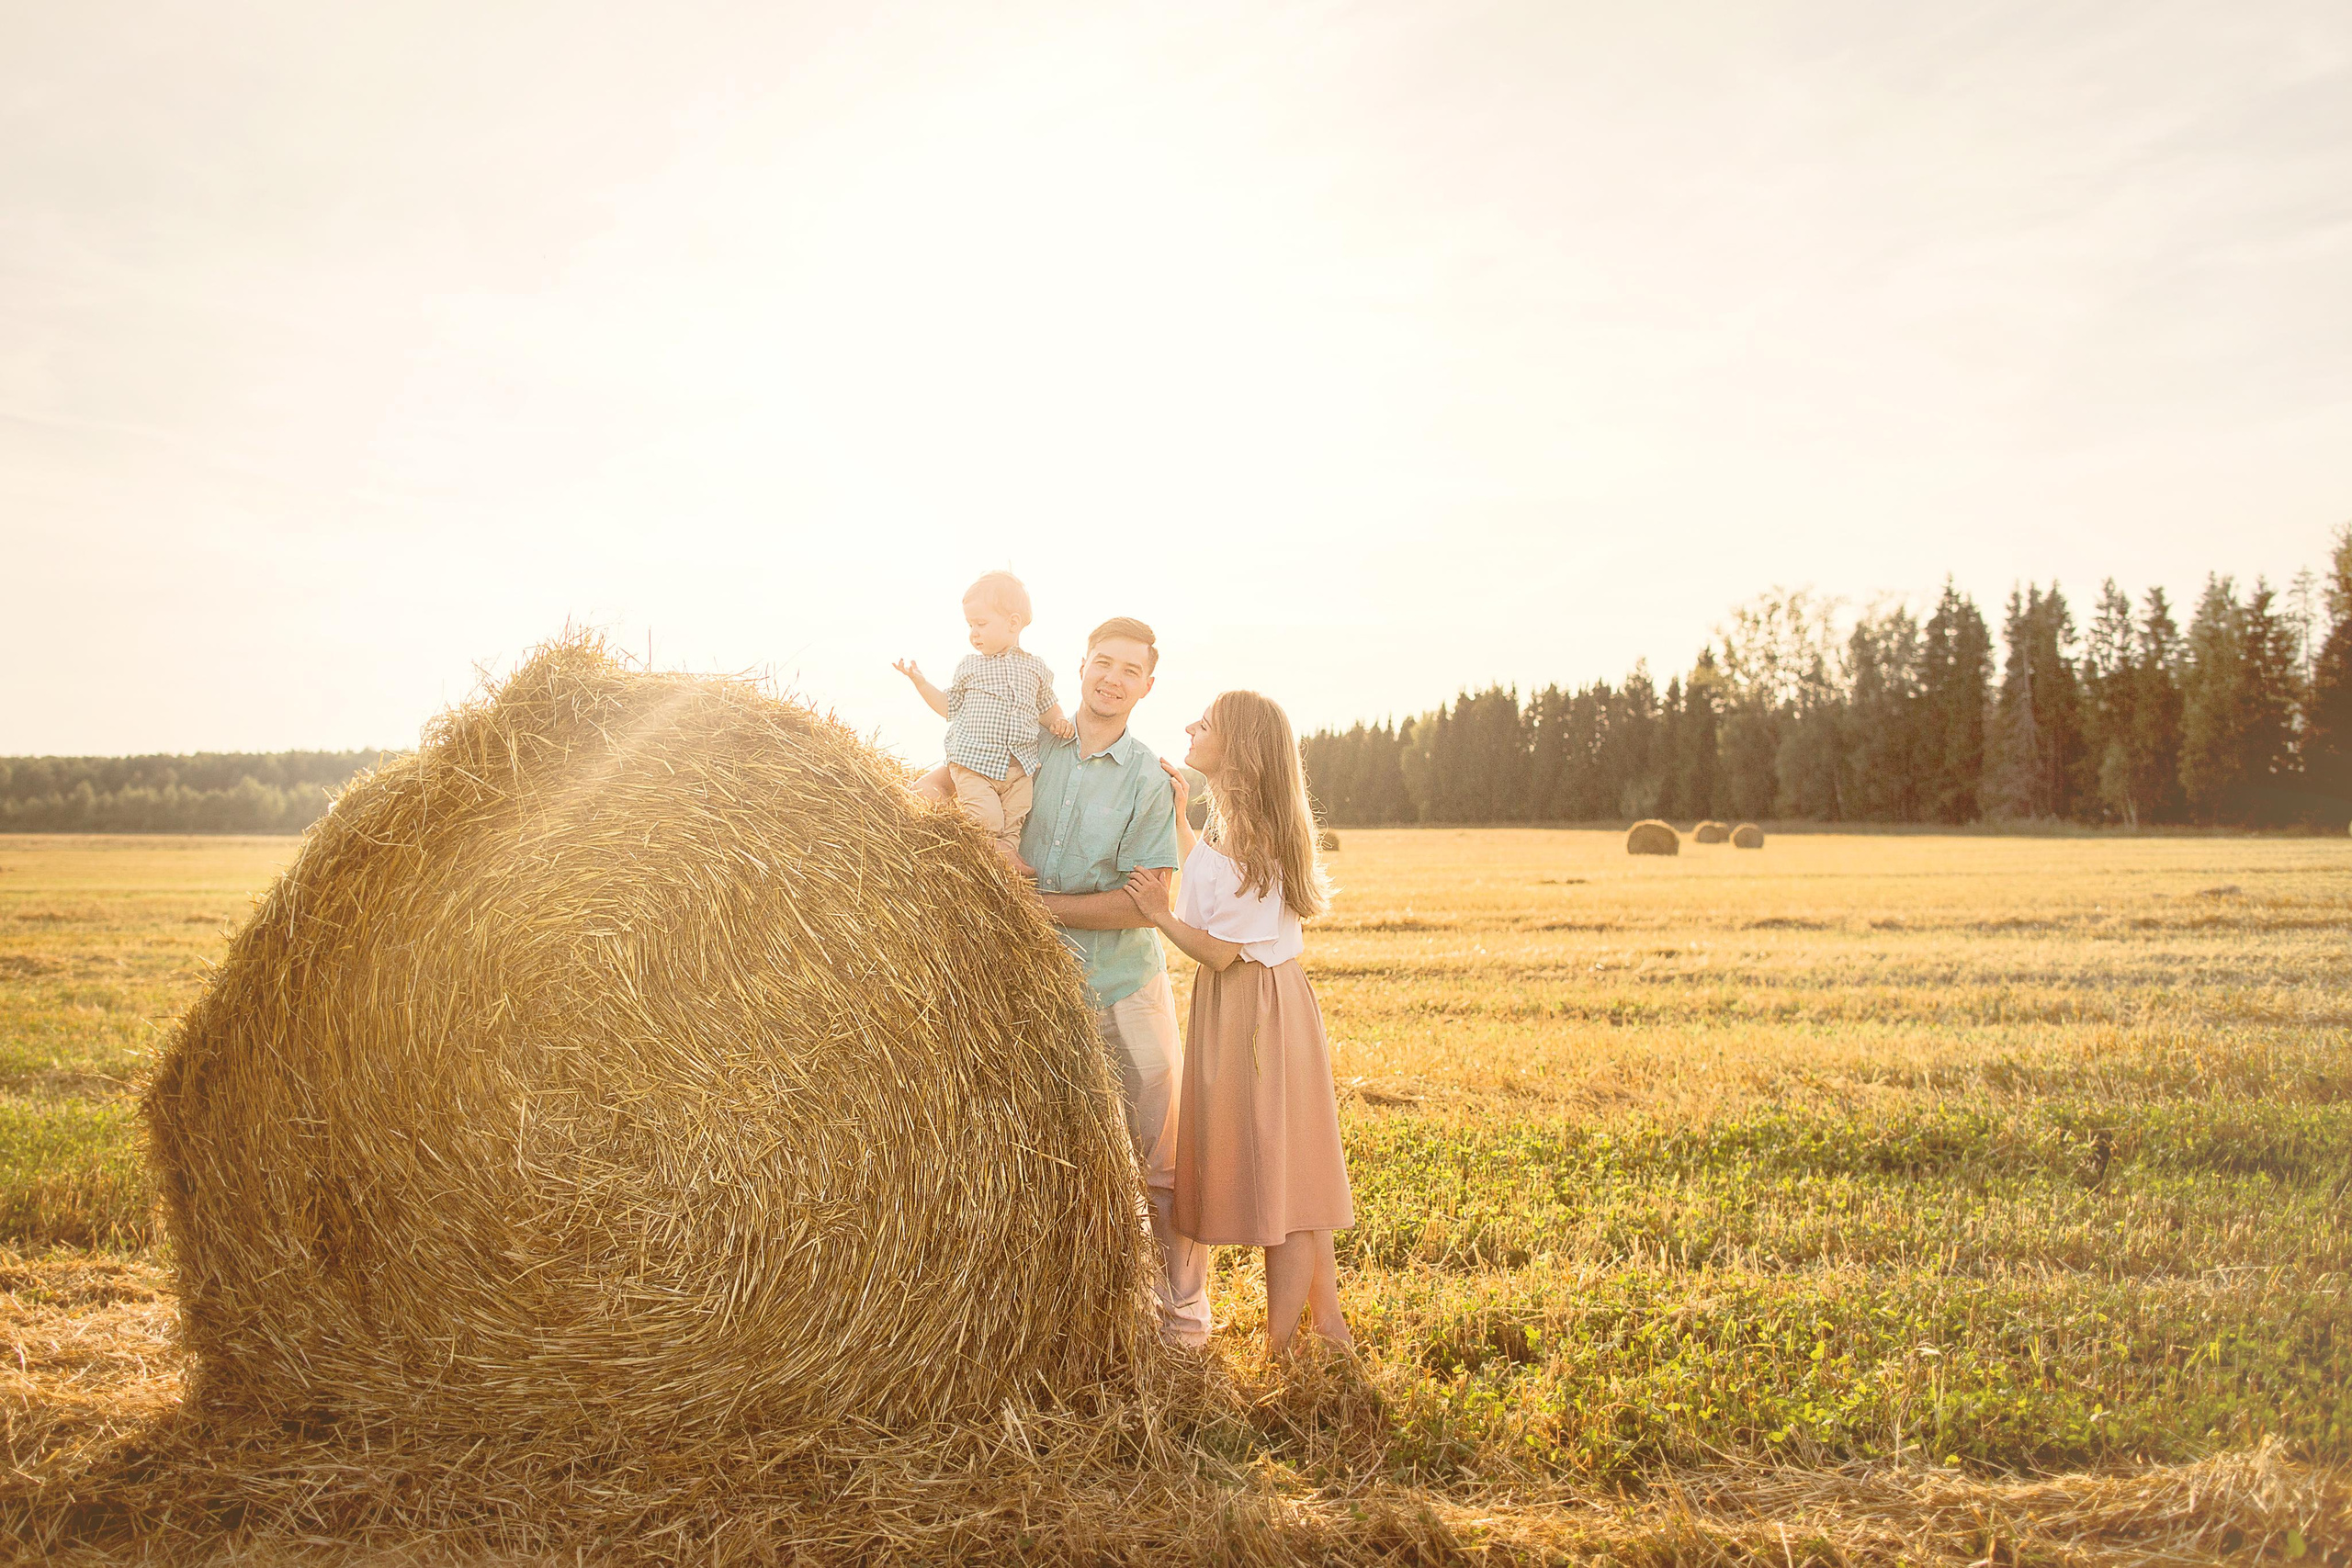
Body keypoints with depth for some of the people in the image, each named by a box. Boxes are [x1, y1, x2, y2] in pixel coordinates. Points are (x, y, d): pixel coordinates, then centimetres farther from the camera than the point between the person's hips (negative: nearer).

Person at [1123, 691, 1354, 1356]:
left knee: (1279, 1175, -2)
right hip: (1252, 1007, 10)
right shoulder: (1239, 826, 9)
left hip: (1254, 1012, -10)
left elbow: (1219, 952, -21)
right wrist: (1178, 816, 24)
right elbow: (1217, 880, 30)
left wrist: (1160, 914, -14)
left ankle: (1279, 1348, 7)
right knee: (1294, 1175, 15)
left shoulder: (1246, 839, -20)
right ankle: (1328, 1322, 24)